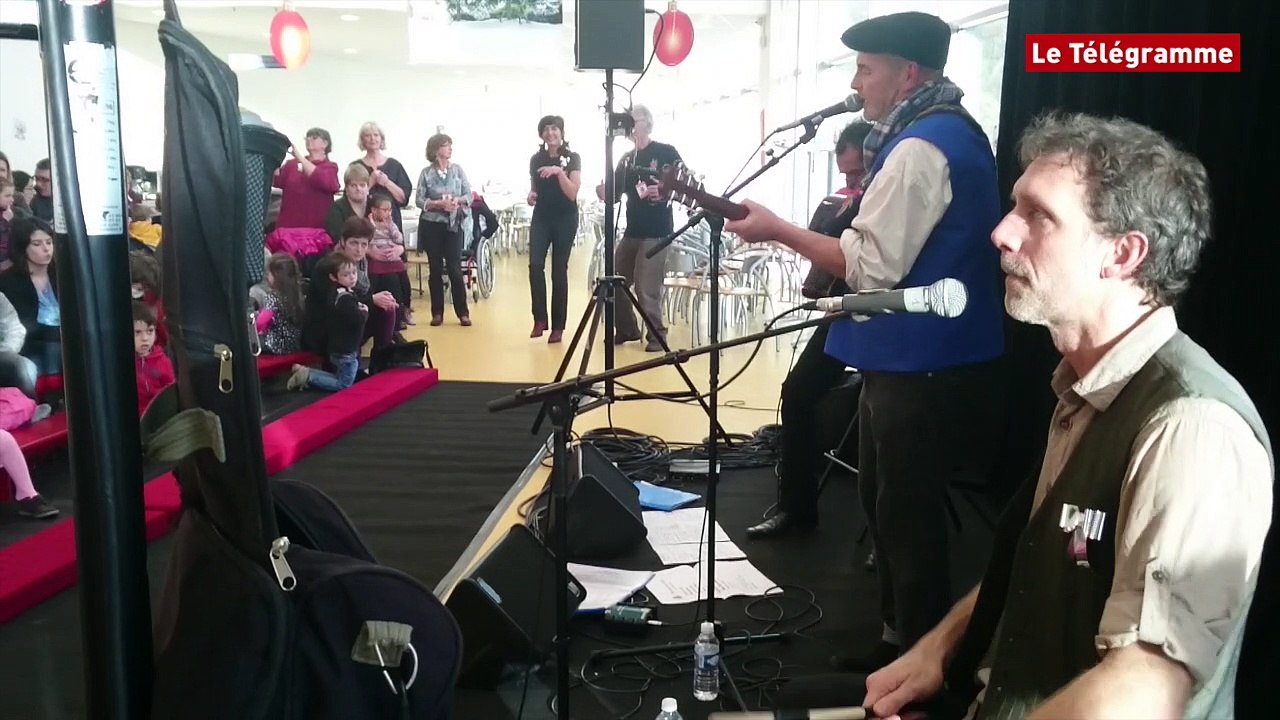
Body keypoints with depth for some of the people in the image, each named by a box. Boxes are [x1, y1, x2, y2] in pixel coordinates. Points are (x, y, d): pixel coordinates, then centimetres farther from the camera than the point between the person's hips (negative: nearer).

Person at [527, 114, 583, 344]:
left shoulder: (572, 158, -2)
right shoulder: (536, 159, 8)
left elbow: (572, 193, -11)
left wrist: (558, 172, -24)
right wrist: (531, 196, -5)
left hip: (565, 220, -3)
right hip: (541, 218, 3)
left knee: (559, 271, 0)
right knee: (535, 265, -16)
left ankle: (558, 326, 7)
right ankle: (540, 319, -7)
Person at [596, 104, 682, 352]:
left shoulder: (666, 152, -2)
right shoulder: (626, 159, 14)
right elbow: (614, 195, 13)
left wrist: (662, 191, -21)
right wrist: (603, 193, -9)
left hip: (656, 231, -6)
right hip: (632, 230, 7)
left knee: (647, 289, -8)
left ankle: (657, 334, 9)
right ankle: (627, 329, 25)